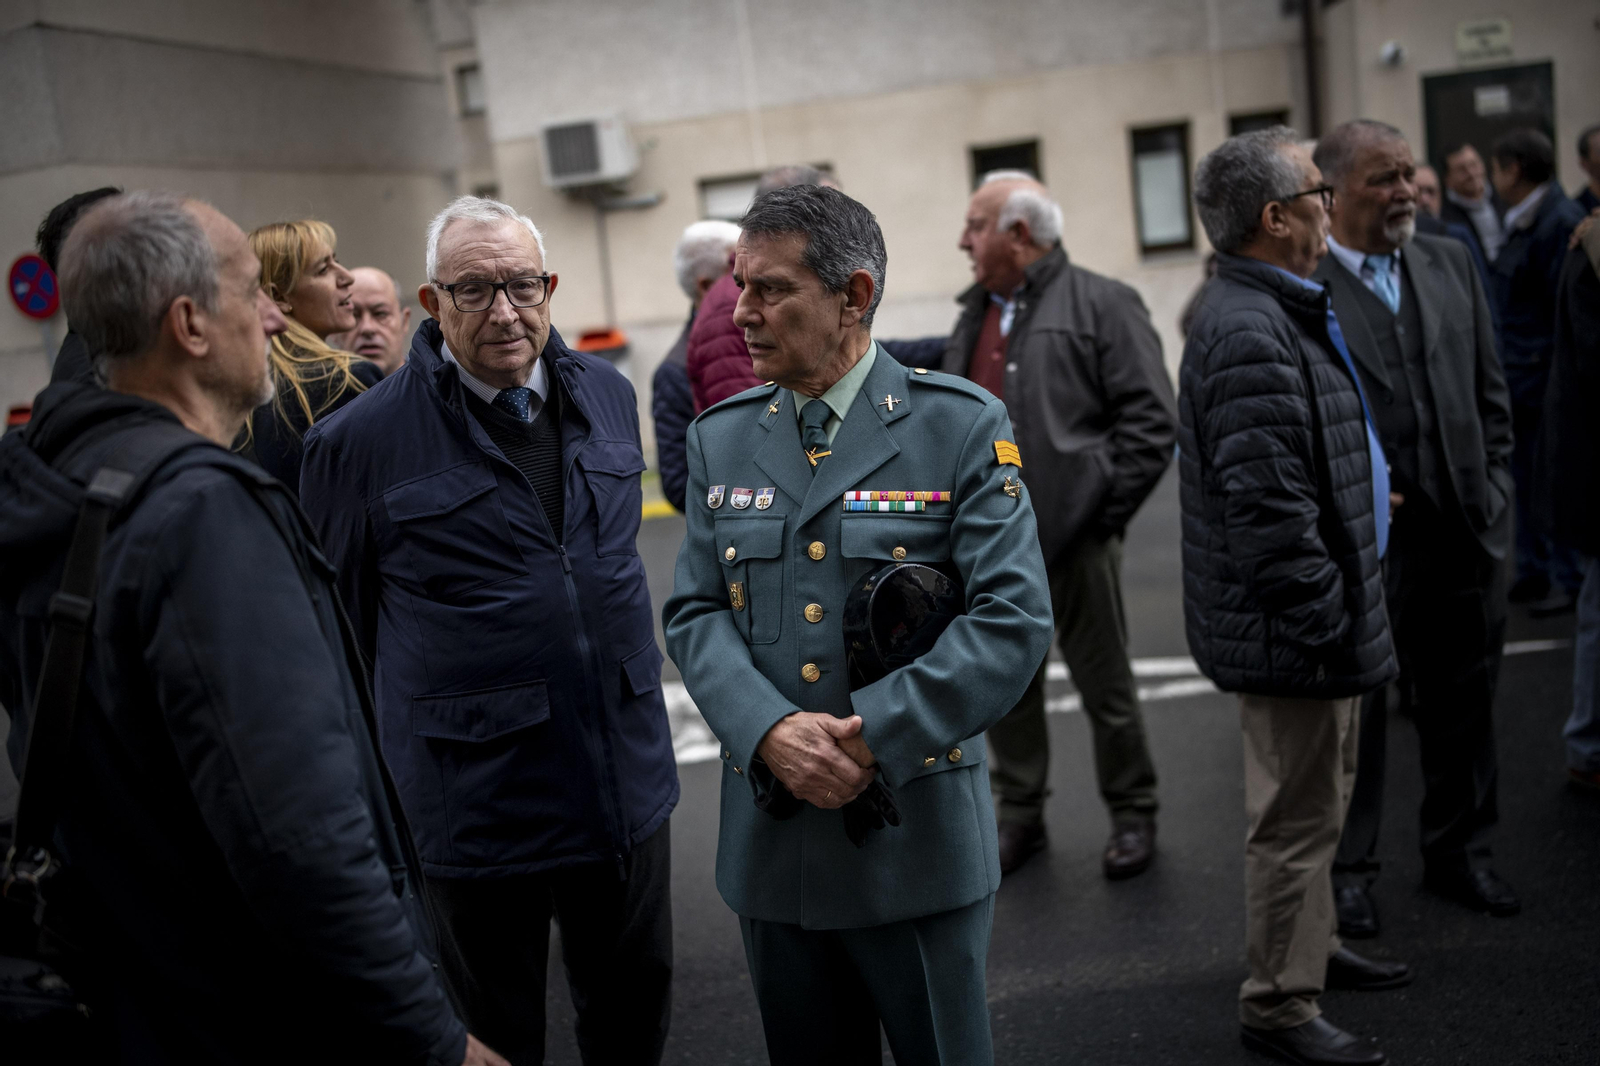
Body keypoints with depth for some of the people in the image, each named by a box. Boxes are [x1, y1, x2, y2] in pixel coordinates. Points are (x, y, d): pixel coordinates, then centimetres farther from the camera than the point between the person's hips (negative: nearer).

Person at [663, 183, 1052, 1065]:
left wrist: (875, 736, -20)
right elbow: (695, 613, 2)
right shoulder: (720, 437, 6)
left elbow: (1013, 621, -13)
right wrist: (770, 730, -16)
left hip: (917, 837, -3)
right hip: (770, 846, 4)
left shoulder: (962, 426, -7)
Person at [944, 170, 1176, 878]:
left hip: (1072, 539, -6)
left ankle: (1132, 815, 24)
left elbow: (1151, 420, -12)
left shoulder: (1101, 305, -6)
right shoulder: (974, 317, 15)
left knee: (1105, 685, 7)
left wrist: (1102, 512, -13)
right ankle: (1020, 813, 28)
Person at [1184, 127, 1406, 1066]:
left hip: (1315, 627, 11)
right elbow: (1269, 510, -29)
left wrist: (1369, 494, 19)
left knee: (1316, 803, 24)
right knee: (1300, 815, 2)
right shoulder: (1252, 334, -25)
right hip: (1292, 633, -11)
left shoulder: (1276, 312, 13)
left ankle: (1314, 948, 42)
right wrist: (1326, 622, -22)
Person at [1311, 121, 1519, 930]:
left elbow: (1490, 391, 13)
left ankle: (1460, 851, 35)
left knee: (1461, 704, 17)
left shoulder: (1450, 263, 9)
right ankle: (1347, 870, 23)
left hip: (1462, 530, 6)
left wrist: (1492, 493, 7)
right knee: (1354, 711, 8)